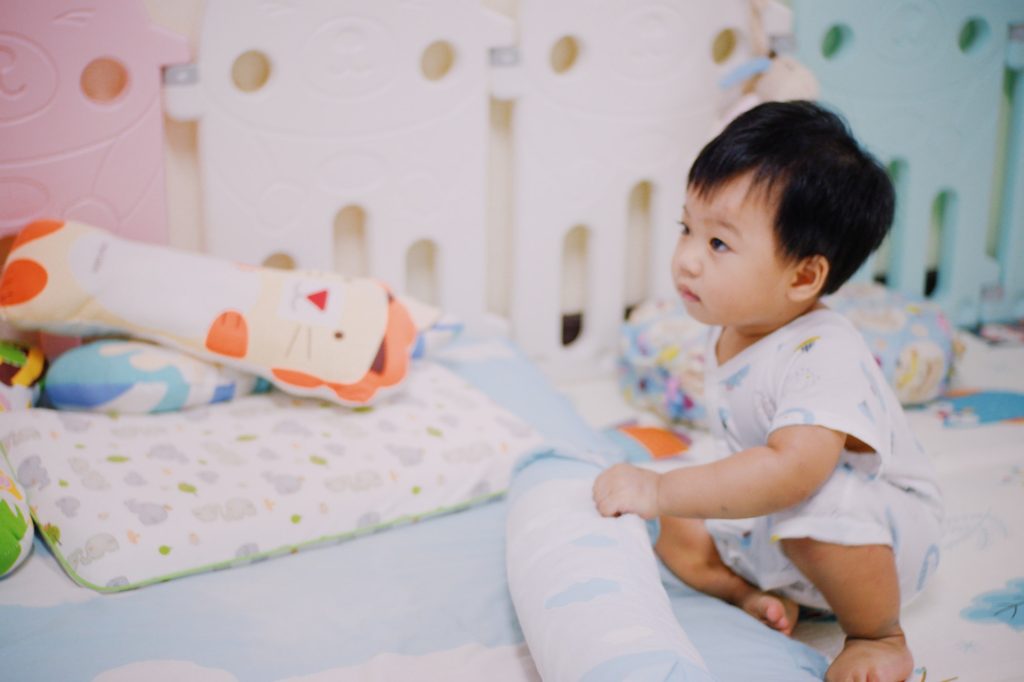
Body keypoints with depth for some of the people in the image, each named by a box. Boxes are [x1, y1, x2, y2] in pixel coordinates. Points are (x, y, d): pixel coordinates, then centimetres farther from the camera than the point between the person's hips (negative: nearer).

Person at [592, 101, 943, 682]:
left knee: (820, 503, -38)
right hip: (767, 517, 8)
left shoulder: (824, 355, -34)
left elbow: (792, 469, -49)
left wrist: (660, 490, -49)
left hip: (885, 533, -8)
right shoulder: (727, 333, -5)